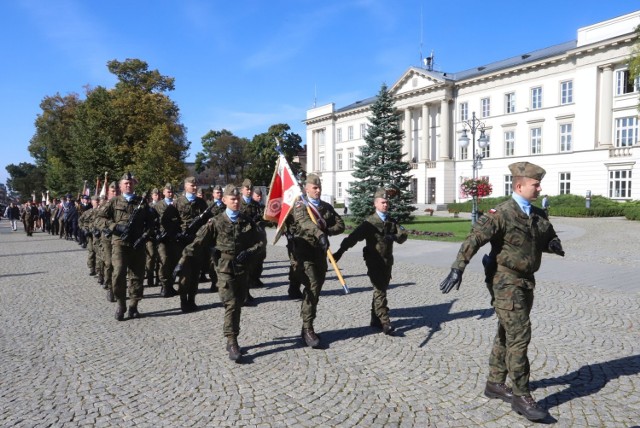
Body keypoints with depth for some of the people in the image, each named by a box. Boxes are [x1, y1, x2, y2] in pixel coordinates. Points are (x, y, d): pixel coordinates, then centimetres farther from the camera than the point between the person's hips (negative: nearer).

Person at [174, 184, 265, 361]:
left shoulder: (247, 222, 8)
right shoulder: (216, 222, -1)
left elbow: (260, 242, 9)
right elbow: (198, 243, -5)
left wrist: (249, 252, -11)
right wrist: (183, 263, -11)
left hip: (243, 270, 4)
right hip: (225, 269, -3)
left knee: (238, 306, 10)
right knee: (231, 305, -11)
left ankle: (232, 341, 23)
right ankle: (232, 343, -7)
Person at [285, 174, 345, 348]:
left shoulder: (327, 207, 15)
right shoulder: (299, 204, -2)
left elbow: (340, 225, 7)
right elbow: (305, 222, -23)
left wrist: (326, 231, -11)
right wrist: (319, 234, -39)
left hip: (321, 253, 6)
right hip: (305, 251, -6)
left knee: (316, 289, 10)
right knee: (312, 287, -15)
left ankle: (308, 327, 23)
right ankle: (307, 329, -8)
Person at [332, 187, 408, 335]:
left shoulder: (392, 222, 10)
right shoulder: (369, 222, -9)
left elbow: (403, 235, -2)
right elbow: (353, 237, -18)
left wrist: (394, 236, -24)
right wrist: (340, 251, -28)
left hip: (388, 261, 6)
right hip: (374, 261, -6)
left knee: (382, 289, 13)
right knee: (380, 291, -9)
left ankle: (375, 320, 25)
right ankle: (385, 323, -10)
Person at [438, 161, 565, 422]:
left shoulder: (540, 215, 9)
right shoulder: (502, 214, -14)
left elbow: (550, 238, 22)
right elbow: (474, 239, -24)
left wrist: (554, 245, -4)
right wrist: (458, 269, -35)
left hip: (526, 282, 8)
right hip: (506, 283, -8)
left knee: (506, 335, 16)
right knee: (519, 336, -6)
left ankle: (495, 384, 30)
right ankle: (521, 397, 6)